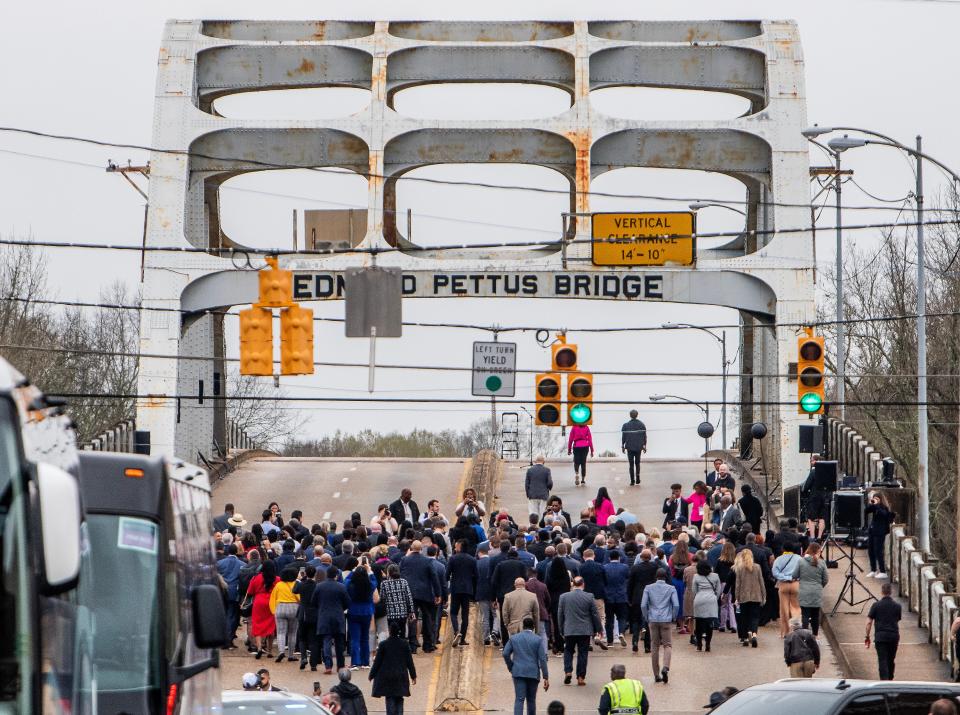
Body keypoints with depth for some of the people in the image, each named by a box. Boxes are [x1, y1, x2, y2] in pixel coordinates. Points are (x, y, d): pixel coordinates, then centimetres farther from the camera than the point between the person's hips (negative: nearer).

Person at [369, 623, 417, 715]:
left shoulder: (383, 644, -10)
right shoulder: (405, 644, -4)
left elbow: (377, 661, -5)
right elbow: (409, 661, 2)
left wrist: (372, 675, 6)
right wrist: (413, 675, 11)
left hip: (386, 676, -2)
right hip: (401, 676, 2)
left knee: (390, 699, 3)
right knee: (399, 699, 11)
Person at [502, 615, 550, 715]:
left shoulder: (514, 638, 5)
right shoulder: (538, 640, 0)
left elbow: (506, 654, -2)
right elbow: (542, 659, -4)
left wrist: (511, 668, 12)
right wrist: (546, 678, -3)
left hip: (518, 673, 0)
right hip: (533, 673, 0)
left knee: (519, 699, -7)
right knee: (531, 699, 13)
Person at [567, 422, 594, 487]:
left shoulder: (574, 427, 0)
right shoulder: (586, 427, 4)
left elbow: (570, 439, 1)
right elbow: (590, 439, 4)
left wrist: (569, 449, 9)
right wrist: (591, 450, 8)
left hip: (576, 447, -1)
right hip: (585, 447, 1)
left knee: (576, 462, 8)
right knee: (583, 463, 9)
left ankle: (576, 473, -21)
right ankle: (583, 480, 6)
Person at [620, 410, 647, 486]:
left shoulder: (626, 425, -8)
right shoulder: (642, 425, -3)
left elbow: (623, 437, -4)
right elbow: (644, 436, 0)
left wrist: (622, 446, 7)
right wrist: (644, 446, 11)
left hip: (630, 447, -1)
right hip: (639, 447, 1)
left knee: (631, 464, 6)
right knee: (637, 463, 16)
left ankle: (632, 480, 3)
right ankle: (637, 478, 2)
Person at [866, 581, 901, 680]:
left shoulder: (876, 605, -4)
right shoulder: (897, 606, 4)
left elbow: (869, 622, -4)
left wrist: (867, 636, 4)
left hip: (880, 637, -3)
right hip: (894, 636, 3)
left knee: (882, 661, -7)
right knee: (891, 660, 17)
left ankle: (884, 681, -21)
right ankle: (890, 680, 27)